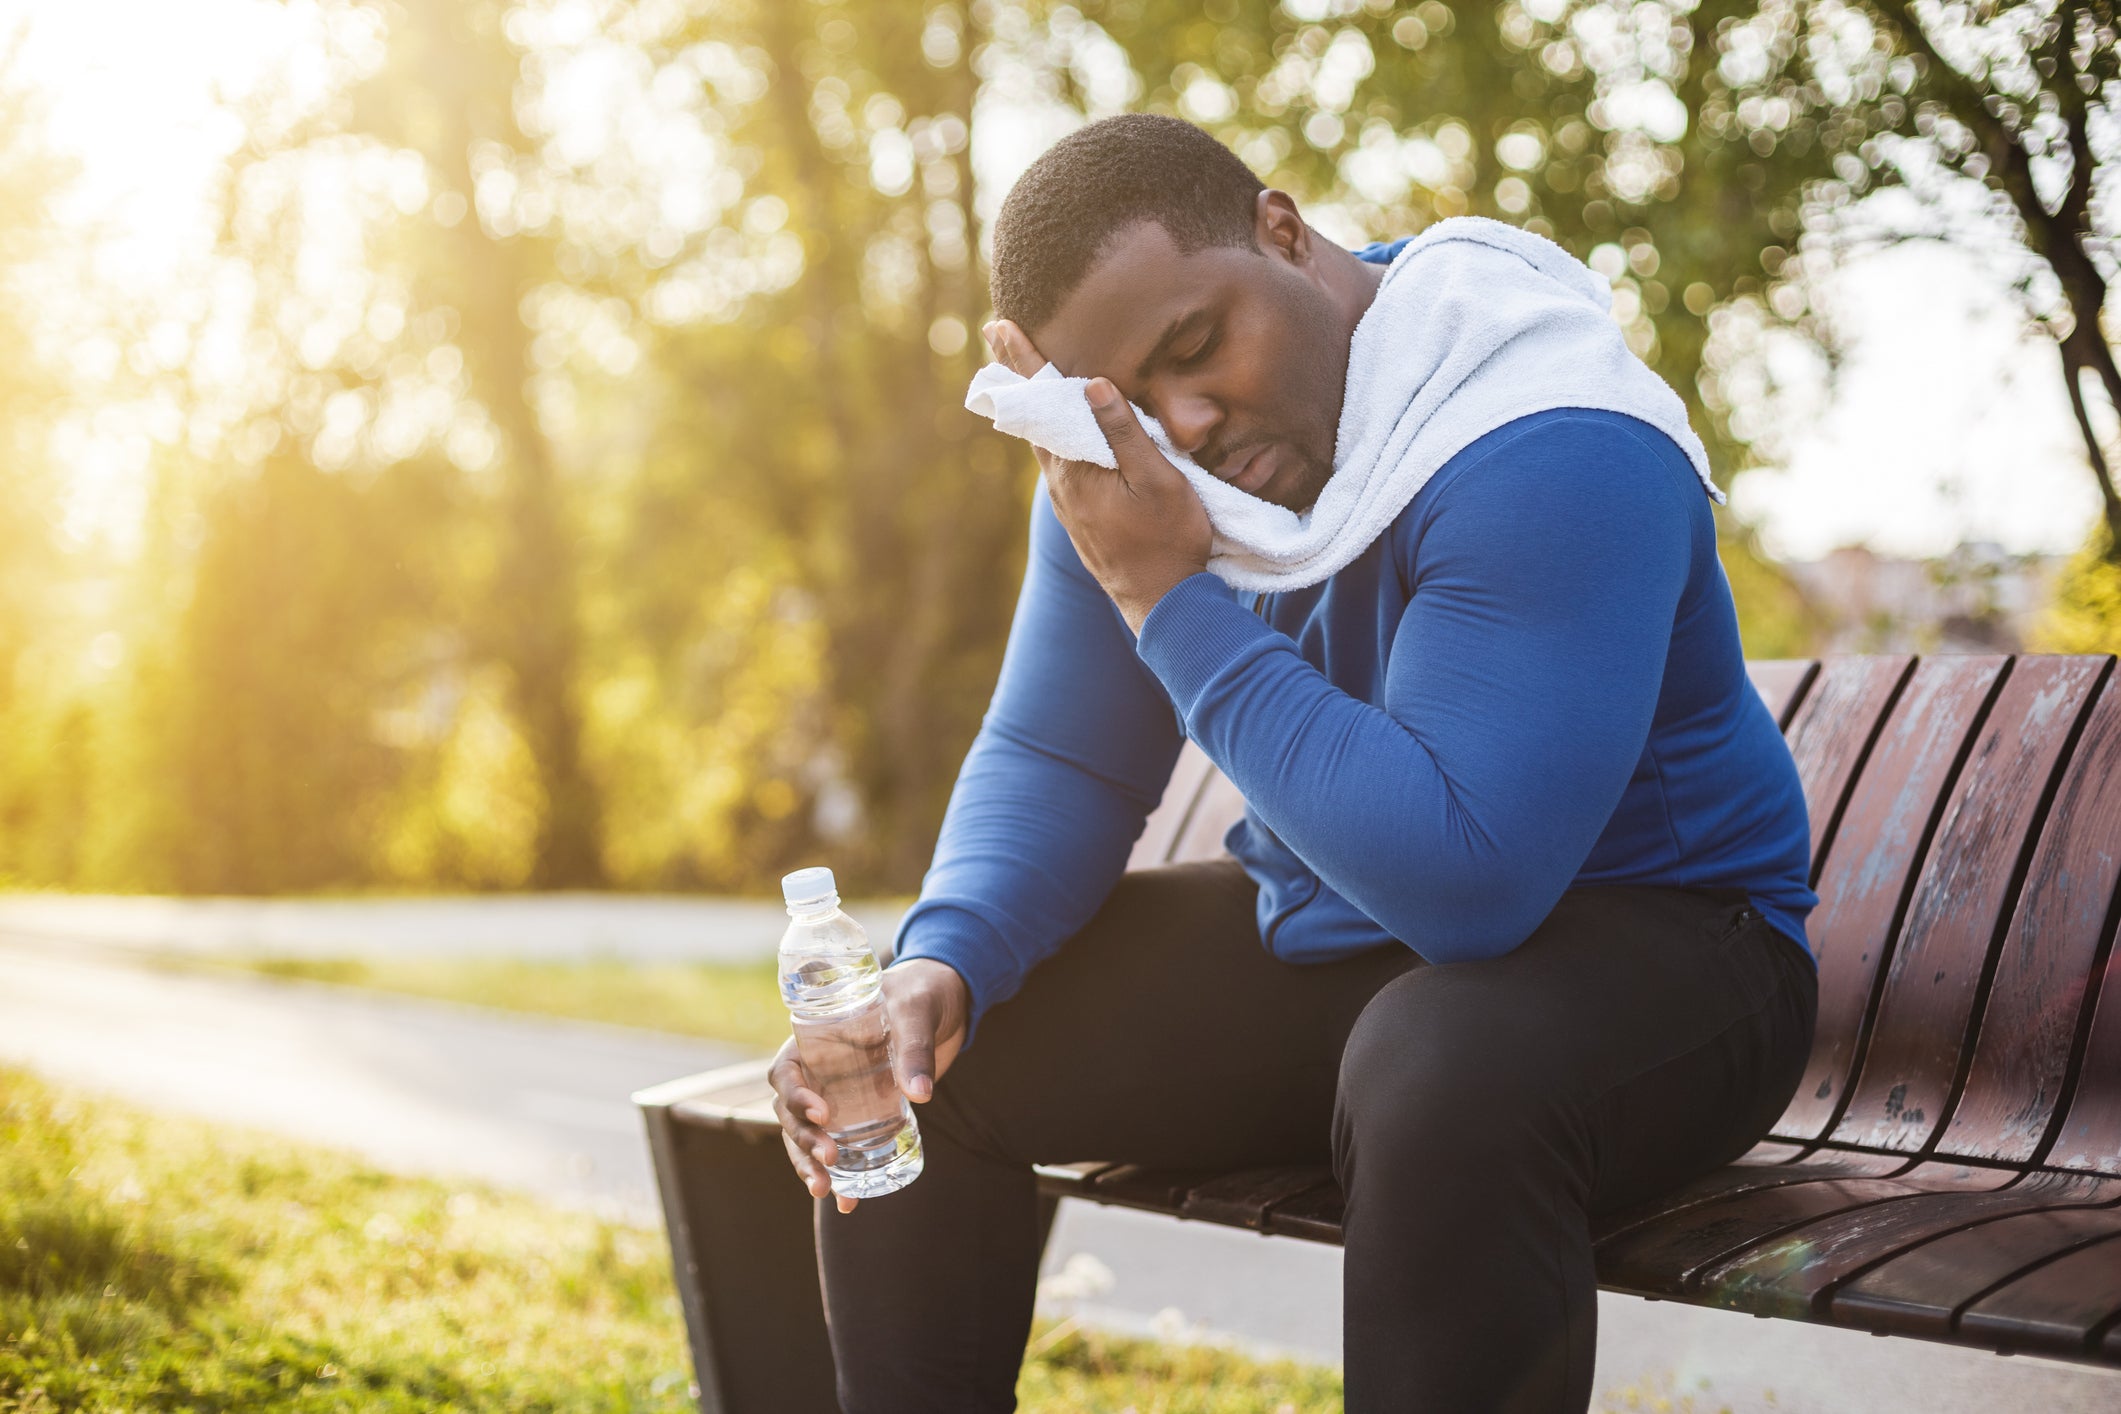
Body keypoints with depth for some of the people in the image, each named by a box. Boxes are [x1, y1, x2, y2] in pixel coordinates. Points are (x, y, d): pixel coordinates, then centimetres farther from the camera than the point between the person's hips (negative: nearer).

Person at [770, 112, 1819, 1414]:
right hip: (1318, 936, 7)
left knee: (1444, 1074, -40)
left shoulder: (1544, 452, -27)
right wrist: (942, 965, -19)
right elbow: (1055, 764, 2)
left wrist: (1170, 598, -32)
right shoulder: (1118, 468, -4)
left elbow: (1465, 880, -34)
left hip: (1648, 936, -6)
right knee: (914, 1061, -4)